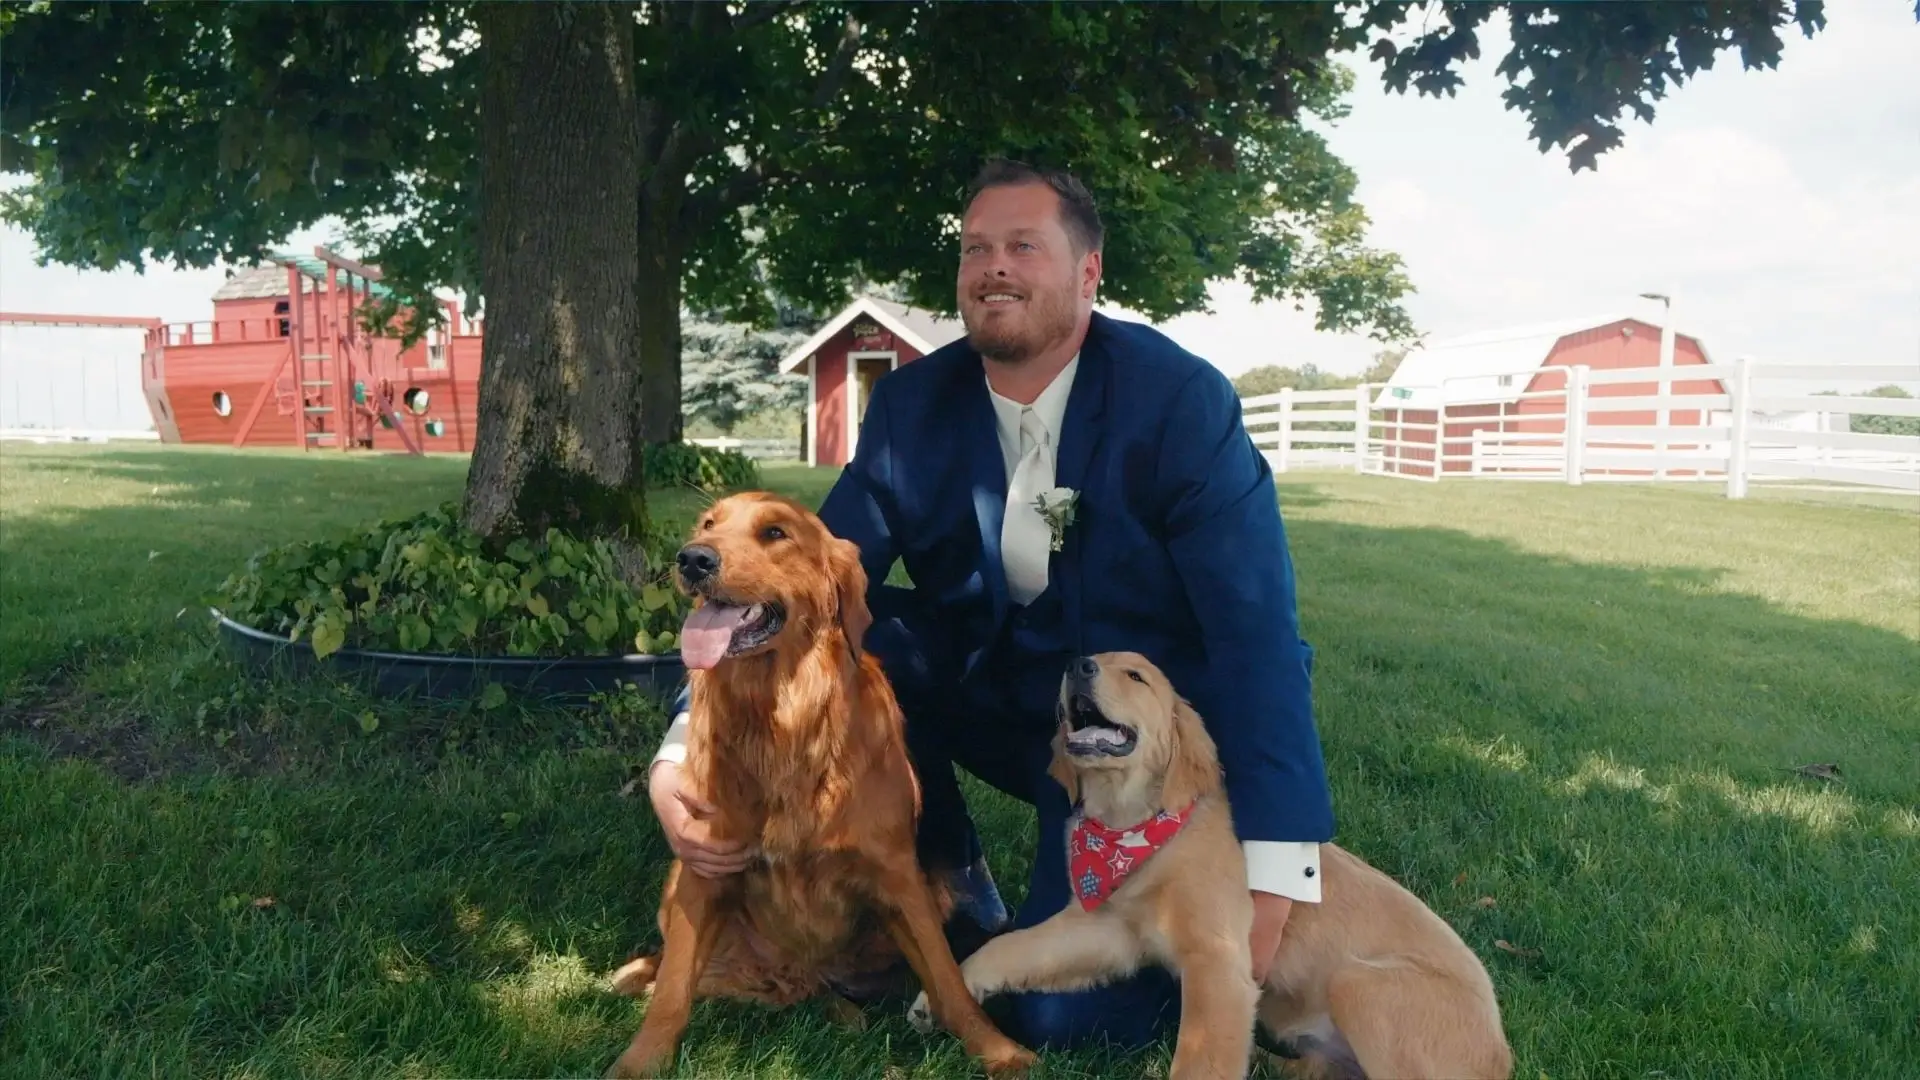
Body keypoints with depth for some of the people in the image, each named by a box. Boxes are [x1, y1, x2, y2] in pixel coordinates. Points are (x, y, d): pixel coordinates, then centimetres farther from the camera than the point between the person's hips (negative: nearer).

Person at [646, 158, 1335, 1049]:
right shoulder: (914, 403, -7)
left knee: (1060, 1015, -18)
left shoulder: (1180, 399, -19)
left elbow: (1256, 632, -24)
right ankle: (951, 892, 1)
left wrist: (1277, 873, -31)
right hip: (997, 696, 5)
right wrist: (685, 752, -26)